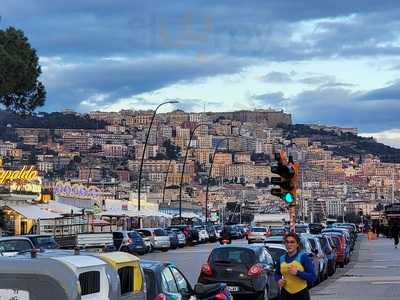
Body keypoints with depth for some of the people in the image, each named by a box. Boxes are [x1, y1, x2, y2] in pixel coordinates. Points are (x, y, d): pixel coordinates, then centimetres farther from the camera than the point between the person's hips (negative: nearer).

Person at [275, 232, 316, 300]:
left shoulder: (303, 257, -6)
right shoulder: (281, 259, 6)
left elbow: (313, 276, -10)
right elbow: (277, 273, 23)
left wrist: (297, 273, -22)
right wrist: (279, 280, 1)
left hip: (301, 294, -4)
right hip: (285, 294, 4)